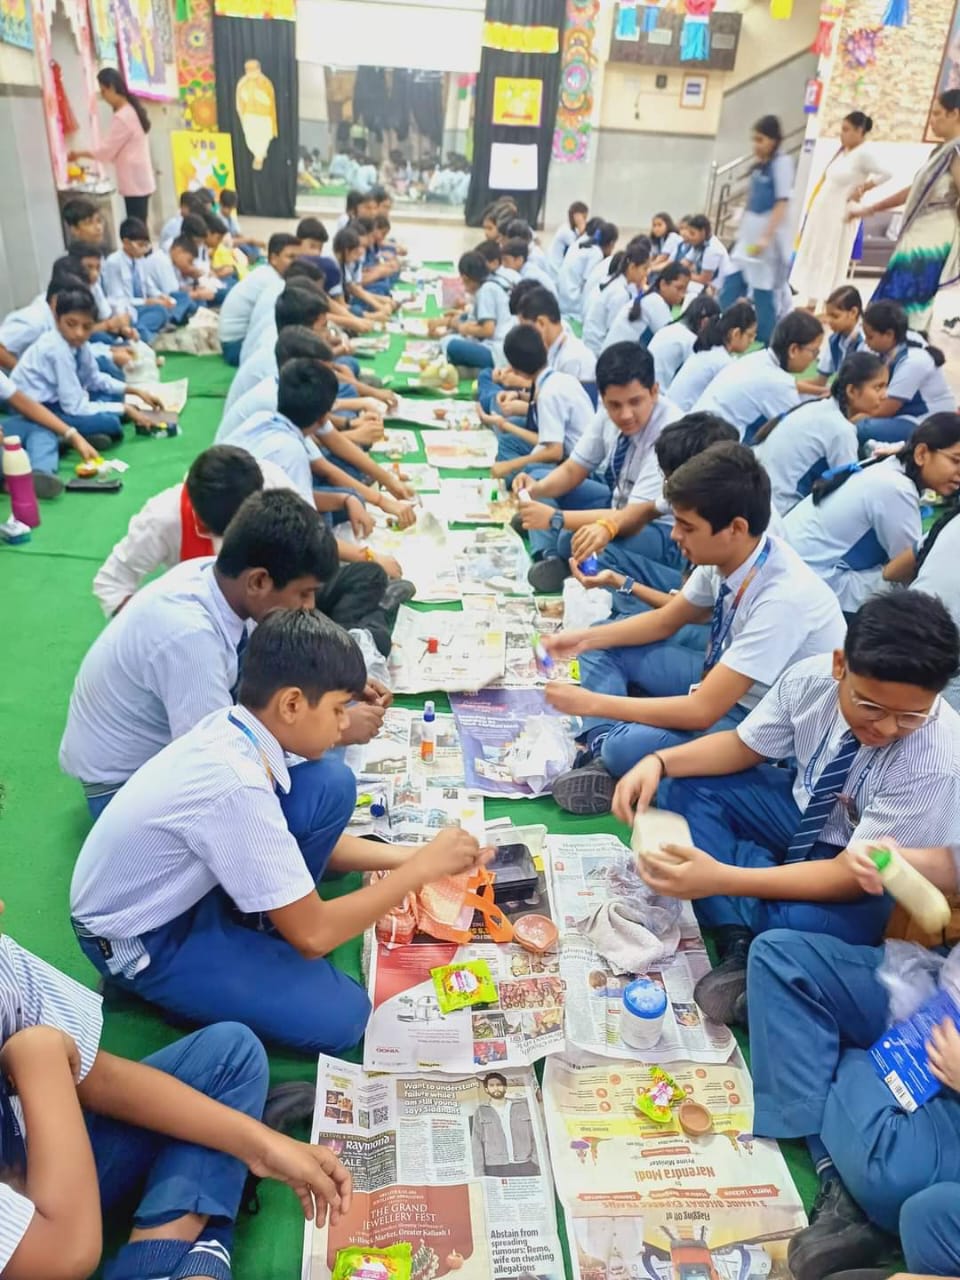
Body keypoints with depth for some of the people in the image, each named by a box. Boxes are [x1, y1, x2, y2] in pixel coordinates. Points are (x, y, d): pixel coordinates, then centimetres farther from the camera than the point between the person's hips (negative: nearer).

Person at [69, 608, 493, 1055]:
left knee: (330, 784, -9)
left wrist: (407, 855, -3)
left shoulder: (235, 726, -11)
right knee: (340, 1017, -15)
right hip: (137, 940, -7)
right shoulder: (235, 786, -36)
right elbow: (313, 935, -26)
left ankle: (260, 930, 4)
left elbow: (307, 842, 5)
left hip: (183, 886, 8)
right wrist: (422, 868, -19)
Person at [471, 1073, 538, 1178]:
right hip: (496, 1170, -1)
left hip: (526, 1167, 1)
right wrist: (480, 1174, -4)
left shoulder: (522, 1106, 11)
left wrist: (538, 1165, -1)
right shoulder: (481, 1112, 10)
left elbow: (534, 1137, 9)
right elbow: (477, 1144, 5)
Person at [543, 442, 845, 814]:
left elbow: (702, 712, -31)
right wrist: (583, 639, -4)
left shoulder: (784, 598, -33)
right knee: (600, 647, 2)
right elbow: (666, 621, 7)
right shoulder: (726, 556, -12)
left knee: (628, 746, -34)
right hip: (723, 680, 8)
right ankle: (599, 747, -12)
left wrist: (593, 702, -26)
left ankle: (608, 749, -2)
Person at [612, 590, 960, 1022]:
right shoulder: (812, 677, -21)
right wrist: (658, 762, -22)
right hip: (805, 812, 6)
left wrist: (721, 879, -43)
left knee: (804, 922, -38)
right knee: (680, 787, -12)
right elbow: (745, 745, -3)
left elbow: (855, 876, -30)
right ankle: (739, 942, -20)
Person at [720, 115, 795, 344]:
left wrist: (766, 238, -22)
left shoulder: (781, 162, -10)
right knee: (730, 289, 6)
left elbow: (782, 204, -16)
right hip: (749, 235, 8)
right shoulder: (759, 165, 11)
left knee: (764, 294, -2)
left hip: (768, 238, -8)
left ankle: (765, 345, 8)